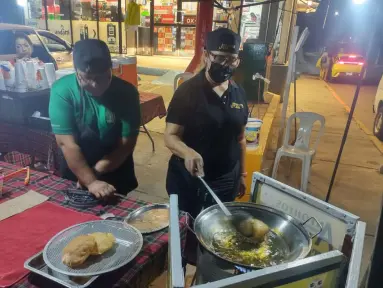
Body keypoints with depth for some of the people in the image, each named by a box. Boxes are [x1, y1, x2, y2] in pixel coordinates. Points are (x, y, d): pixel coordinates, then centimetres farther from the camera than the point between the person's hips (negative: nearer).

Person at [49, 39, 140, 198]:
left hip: (116, 172, 0)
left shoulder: (127, 92, -18)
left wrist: (95, 171, -19)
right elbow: (66, 143, -24)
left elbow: (126, 144, -17)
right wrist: (90, 181, -30)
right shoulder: (62, 91, -20)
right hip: (74, 171, 0)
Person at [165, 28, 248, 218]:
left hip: (227, 180, 5)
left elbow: (240, 138, 9)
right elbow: (170, 136, -18)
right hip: (188, 179, -4)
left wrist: (241, 173, 11)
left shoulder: (239, 94, 1)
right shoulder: (187, 91, -14)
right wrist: (188, 152, -38)